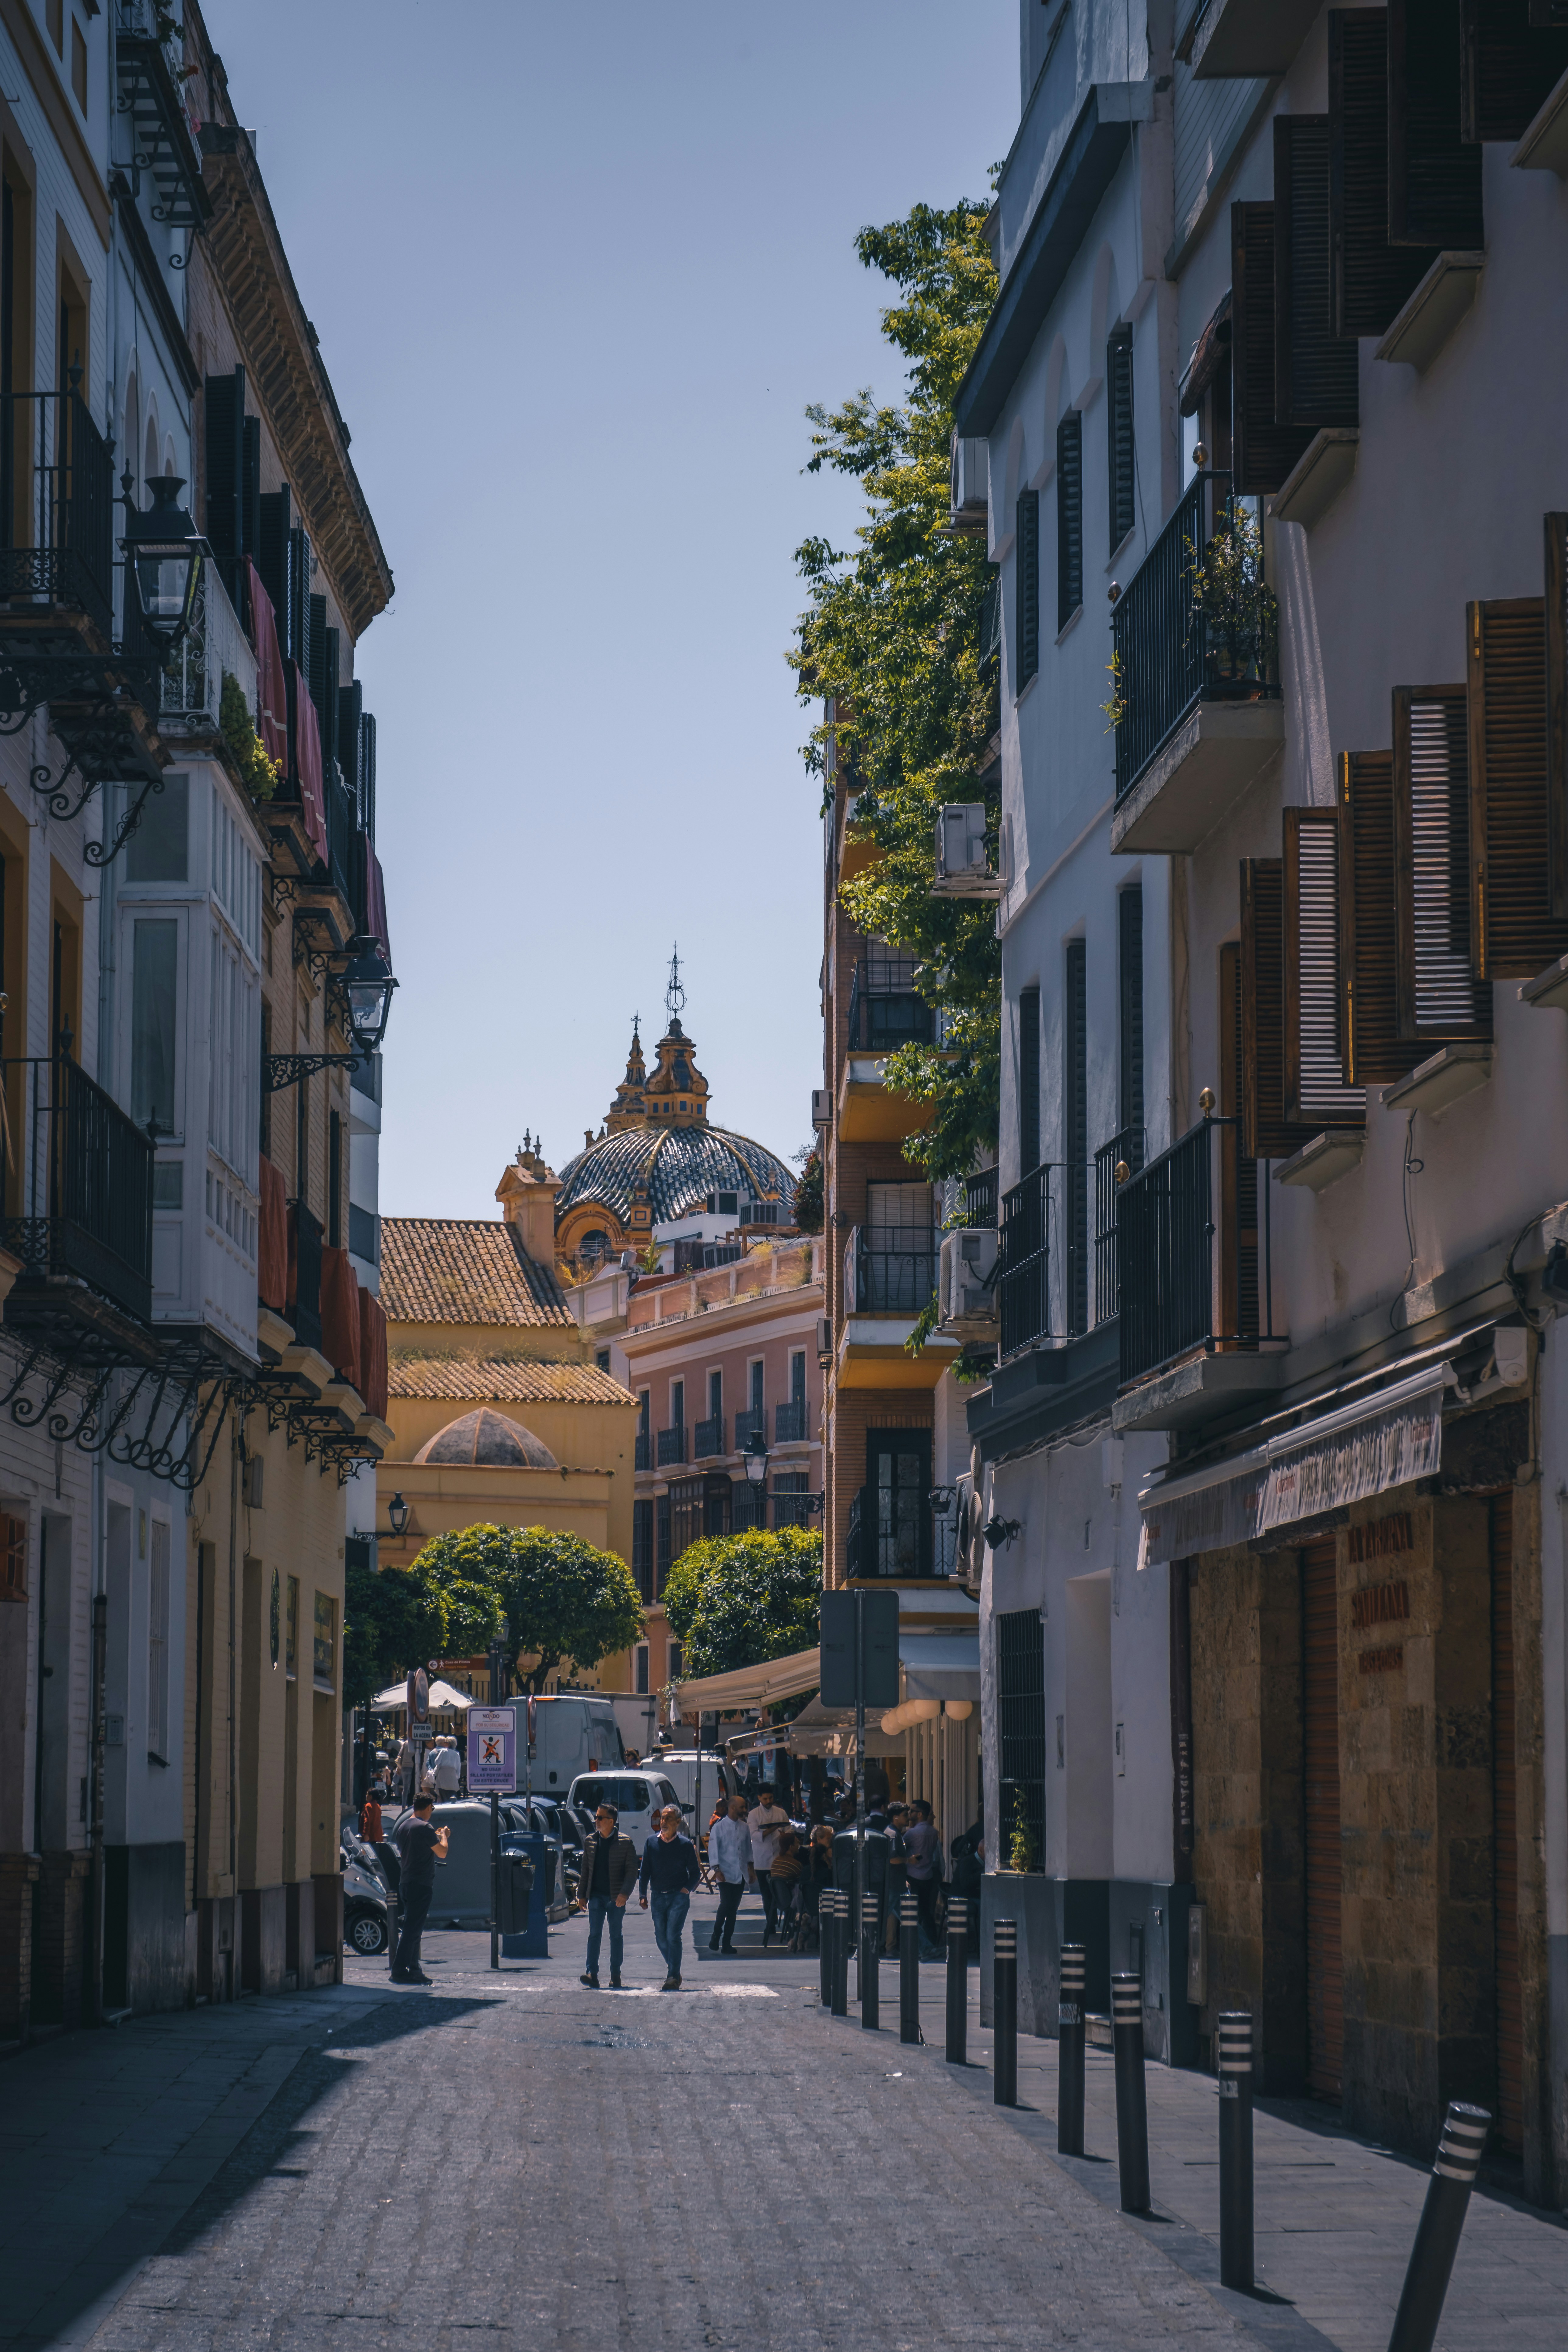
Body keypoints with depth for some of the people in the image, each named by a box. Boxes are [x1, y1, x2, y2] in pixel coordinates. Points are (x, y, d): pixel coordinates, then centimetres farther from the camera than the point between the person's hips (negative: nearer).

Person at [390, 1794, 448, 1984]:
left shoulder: (404, 1826, 14)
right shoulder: (425, 1828, -13)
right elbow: (442, 1853, -11)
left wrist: (435, 1837, 30)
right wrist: (443, 1836, 9)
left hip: (405, 1883, 9)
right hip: (421, 1885, -9)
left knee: (413, 1929, 15)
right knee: (412, 1930, -9)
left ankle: (414, 1970, 17)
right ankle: (400, 1971, -12)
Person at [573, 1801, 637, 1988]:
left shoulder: (625, 1842, -4)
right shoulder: (590, 1841, 8)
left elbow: (632, 1870, -4)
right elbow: (585, 1870, 13)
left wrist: (624, 1893, -15)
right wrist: (582, 1896, 9)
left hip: (616, 1897, -3)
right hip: (596, 1896, 3)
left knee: (616, 1936, 5)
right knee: (595, 1934, -6)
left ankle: (616, 1976, 11)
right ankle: (592, 1974, -11)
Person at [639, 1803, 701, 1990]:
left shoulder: (685, 1844, 0)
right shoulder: (652, 1843, 7)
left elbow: (695, 1873, 7)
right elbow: (645, 1871, 9)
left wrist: (686, 1889, -8)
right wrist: (643, 1895, -1)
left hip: (679, 1897, -4)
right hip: (658, 1897, 4)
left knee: (673, 1936, -14)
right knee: (661, 1939, 6)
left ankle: (674, 1977, -11)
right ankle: (674, 1972, 25)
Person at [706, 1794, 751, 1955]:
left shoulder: (744, 1827, 10)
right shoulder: (719, 1827, -5)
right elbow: (713, 1849, -7)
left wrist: (750, 1866, 13)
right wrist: (717, 1870, -14)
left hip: (741, 1874, 5)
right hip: (726, 1874, -5)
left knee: (734, 1908, 6)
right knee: (726, 1904, -15)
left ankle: (727, 1943, 11)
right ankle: (716, 1937, 2)